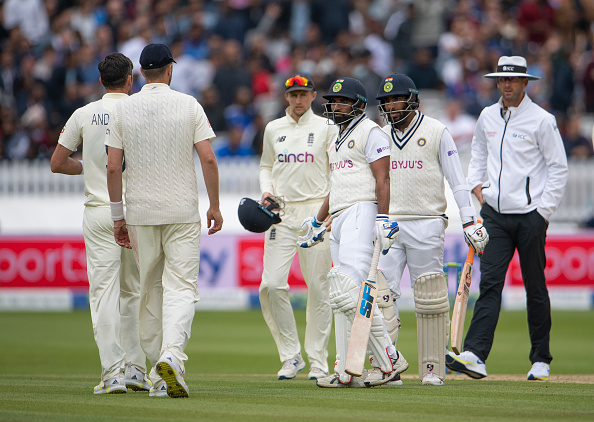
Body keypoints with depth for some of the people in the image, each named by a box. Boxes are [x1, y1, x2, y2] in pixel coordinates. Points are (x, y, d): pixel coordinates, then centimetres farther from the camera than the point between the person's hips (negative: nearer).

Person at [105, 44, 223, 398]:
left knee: (150, 291, 10)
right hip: (183, 212, -2)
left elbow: (113, 167, 1)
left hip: (141, 213, 2)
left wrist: (118, 216, 8)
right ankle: (172, 357, -26)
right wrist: (215, 206, 3)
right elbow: (208, 159, -7)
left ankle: (159, 374, 13)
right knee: (181, 287, -4)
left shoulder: (123, 109, 2)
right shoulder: (188, 105, -2)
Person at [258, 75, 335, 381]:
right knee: (272, 285, -9)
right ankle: (290, 357, 2)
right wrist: (266, 192, 4)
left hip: (315, 210, -2)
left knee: (318, 286, -2)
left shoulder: (326, 128, 4)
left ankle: (318, 360, 7)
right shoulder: (273, 129, 13)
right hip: (281, 213, 3)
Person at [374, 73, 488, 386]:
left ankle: (432, 368, 4)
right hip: (388, 224, 4)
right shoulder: (380, 136, 13)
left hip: (426, 224, -4)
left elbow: (457, 180, 1)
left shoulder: (436, 132, 1)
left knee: (430, 300, -2)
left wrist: (469, 222, -6)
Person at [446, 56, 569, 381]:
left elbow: (558, 167, -4)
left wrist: (544, 210, -9)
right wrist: (475, 183, 10)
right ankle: (475, 356, -20)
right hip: (495, 214, 4)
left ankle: (541, 360, 14)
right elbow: (478, 153, 27)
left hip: (530, 216, -4)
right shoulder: (487, 117, 11)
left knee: (535, 288, 4)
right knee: (490, 283, -8)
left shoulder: (541, 120, -5)